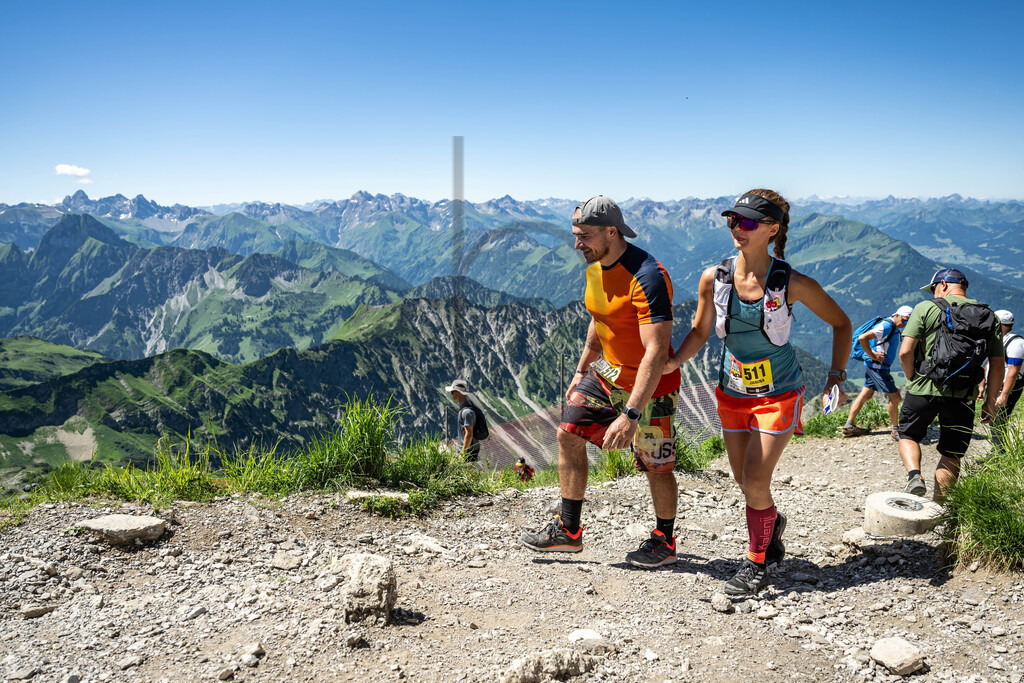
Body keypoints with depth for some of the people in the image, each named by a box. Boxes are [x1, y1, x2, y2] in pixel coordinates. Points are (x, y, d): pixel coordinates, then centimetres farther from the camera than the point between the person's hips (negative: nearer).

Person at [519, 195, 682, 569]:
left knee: (655, 468, 5)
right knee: (568, 434, 5)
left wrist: (630, 414, -37)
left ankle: (664, 542, 30)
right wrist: (582, 370, 22)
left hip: (648, 385, -8)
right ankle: (568, 531, 17)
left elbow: (656, 353, -33)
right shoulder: (596, 267, 0)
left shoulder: (647, 278, -29)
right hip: (607, 371, 8)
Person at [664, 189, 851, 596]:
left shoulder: (792, 284, -18)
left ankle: (756, 562, 15)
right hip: (733, 392, 4)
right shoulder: (714, 279, -10)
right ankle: (772, 524, 46)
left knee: (755, 482, -8)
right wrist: (672, 361, -14)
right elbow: (700, 332, 3)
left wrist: (836, 376, -10)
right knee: (744, 481, 13)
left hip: (778, 394, -4)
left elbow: (840, 323, -3)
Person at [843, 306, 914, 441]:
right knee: (895, 397, -6)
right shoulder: (887, 326, -18)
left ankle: (849, 426, 18)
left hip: (873, 366, 10)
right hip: (877, 366, -10)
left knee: (866, 395, 13)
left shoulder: (893, 327, 13)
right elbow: (862, 338, -28)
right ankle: (895, 431, 4)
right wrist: (873, 356, -21)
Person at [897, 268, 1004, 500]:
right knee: (951, 454, 14)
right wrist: (990, 402, 10)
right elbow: (997, 364, 5)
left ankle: (914, 475, -6)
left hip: (924, 390, -2)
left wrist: (912, 380, 6)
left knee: (908, 436, 19)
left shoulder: (926, 308, 0)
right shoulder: (988, 316, 9)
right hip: (962, 395, 2)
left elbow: (905, 352, -9)